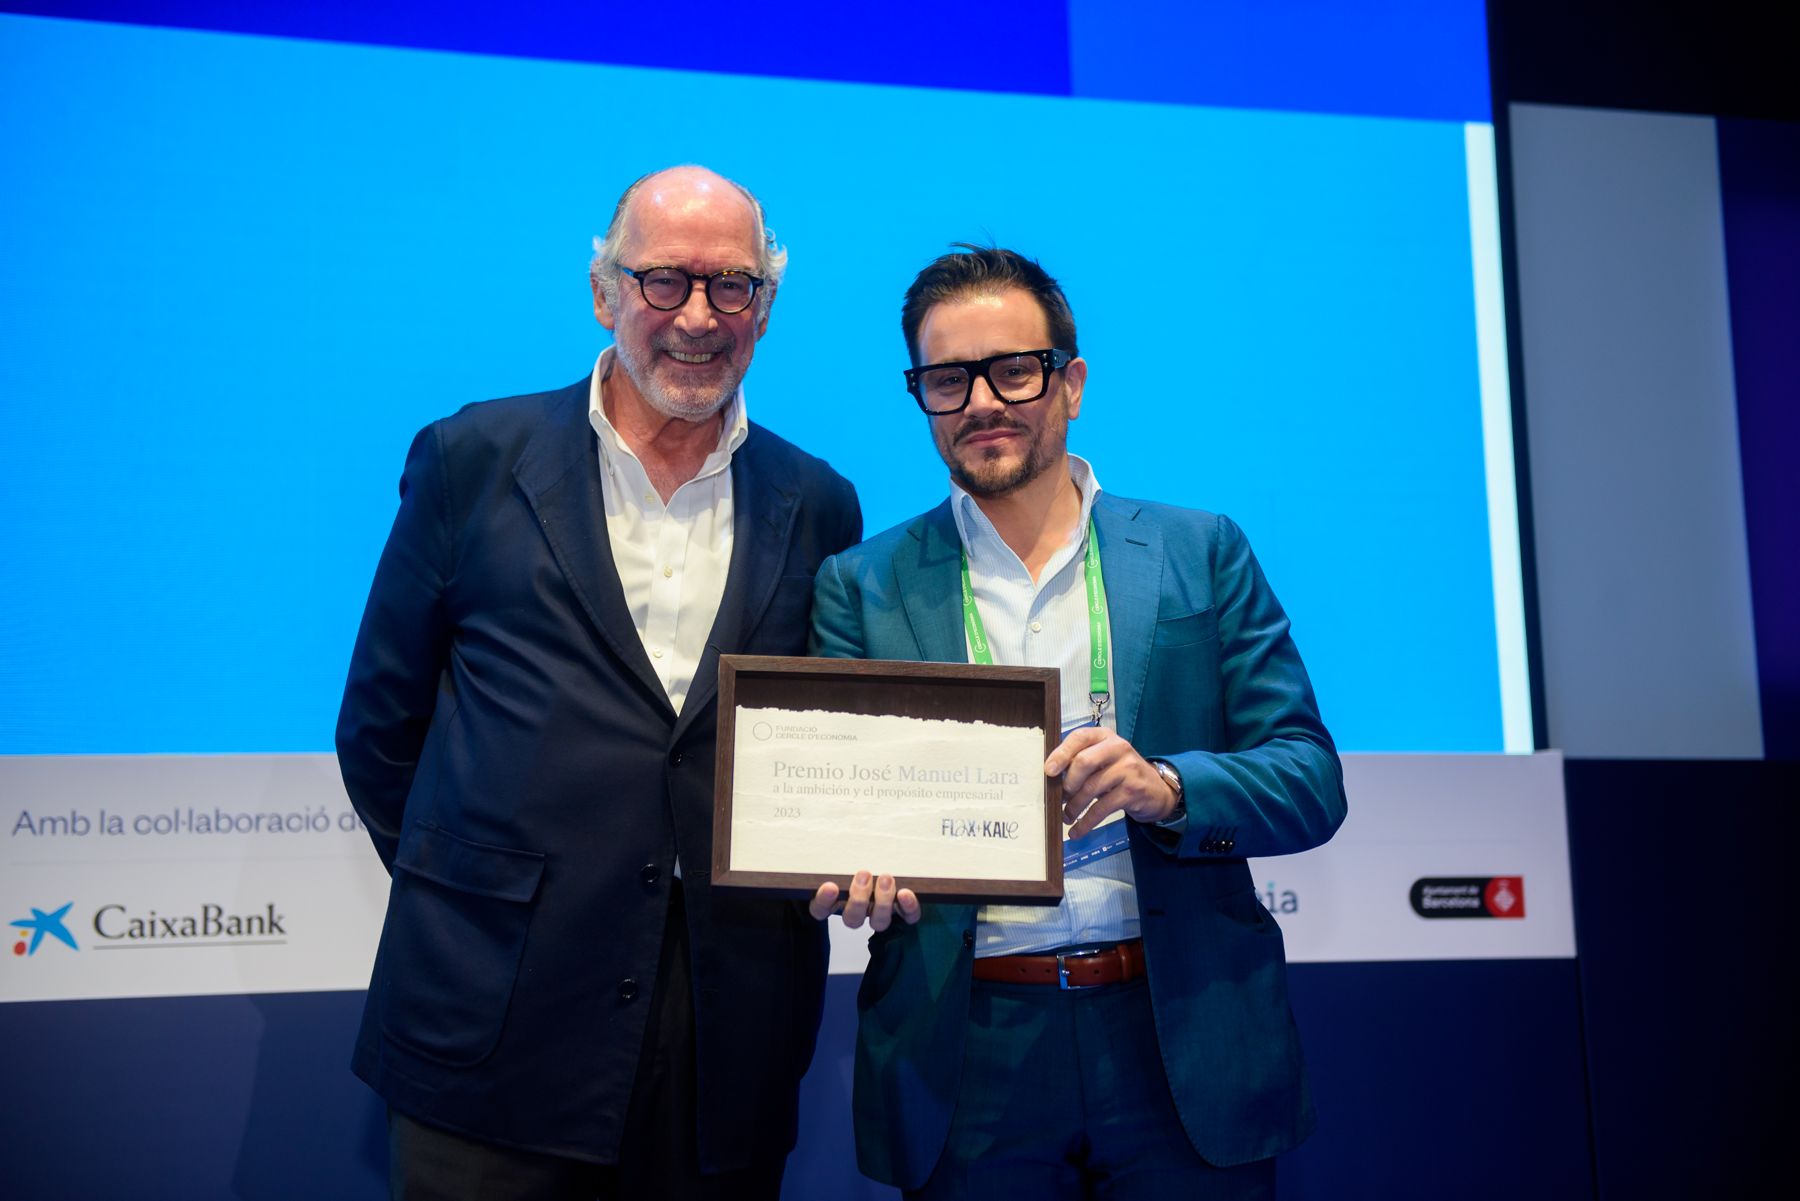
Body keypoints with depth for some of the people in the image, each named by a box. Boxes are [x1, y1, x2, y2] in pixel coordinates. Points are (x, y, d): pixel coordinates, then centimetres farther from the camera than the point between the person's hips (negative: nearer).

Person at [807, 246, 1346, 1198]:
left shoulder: (1203, 554, 4)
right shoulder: (861, 585, 4)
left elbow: (1312, 781, -1)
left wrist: (1163, 786, -20)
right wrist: (855, 865, -23)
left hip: (1183, 1044, 0)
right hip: (966, 1062, 0)